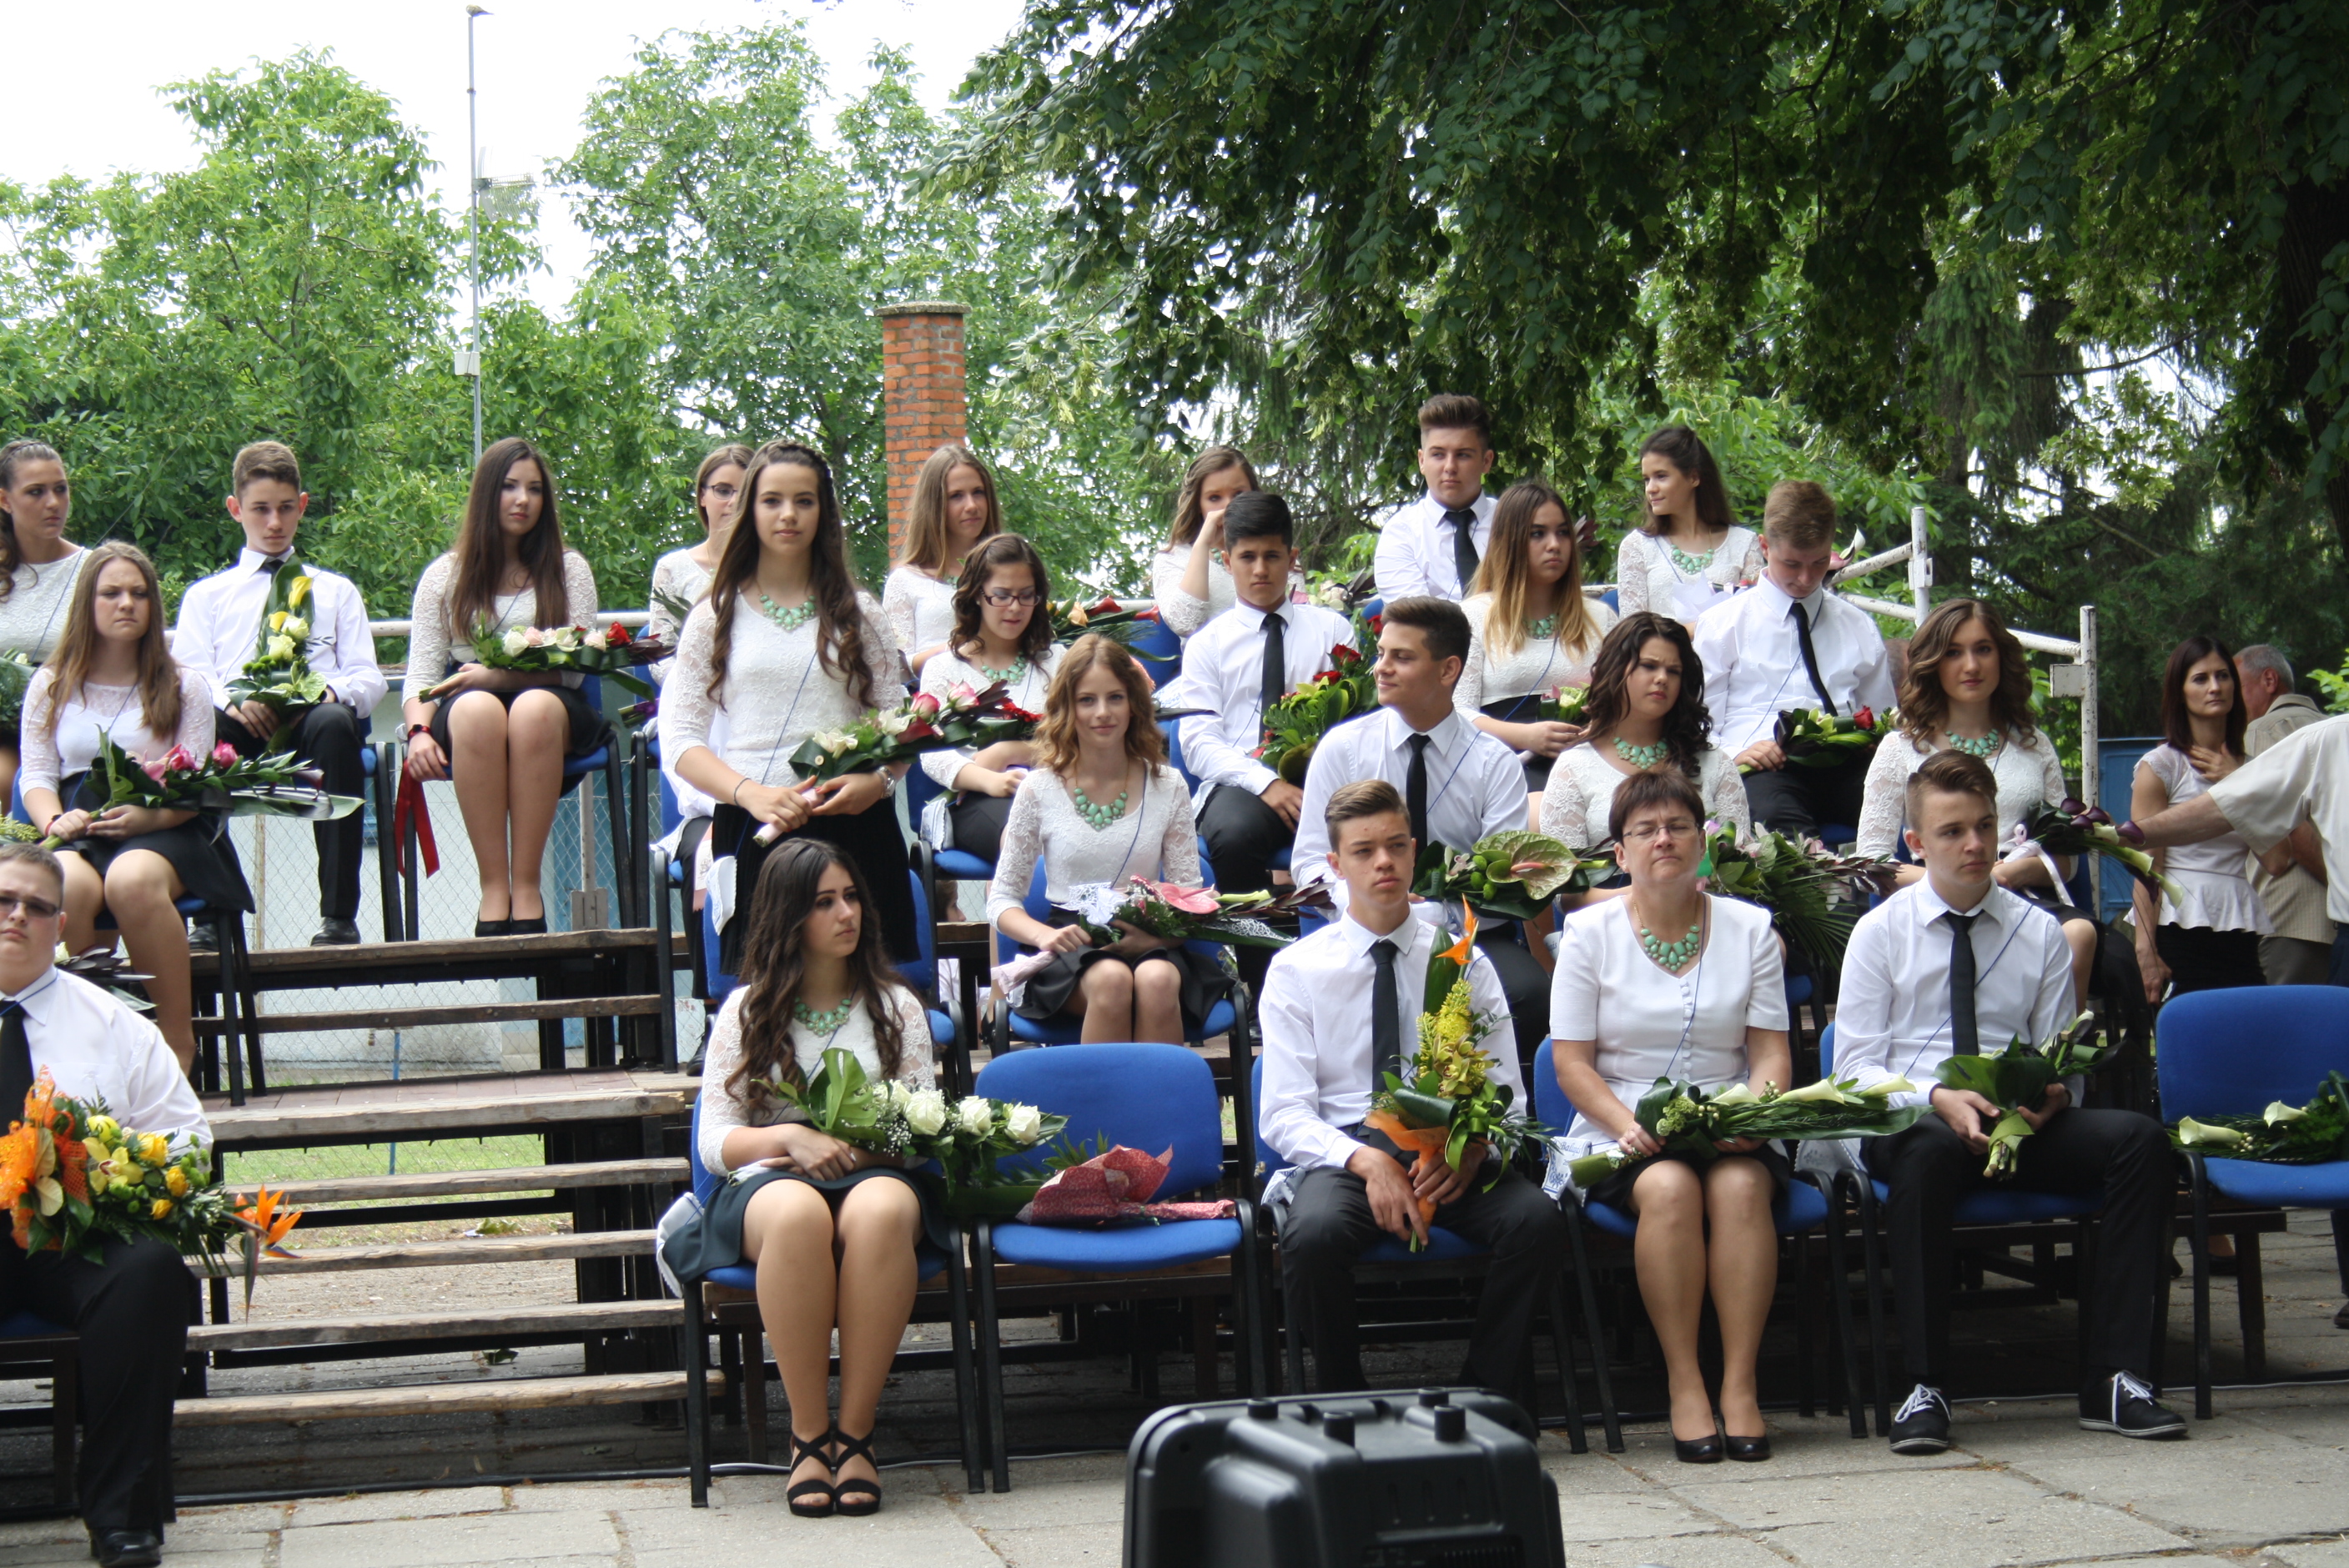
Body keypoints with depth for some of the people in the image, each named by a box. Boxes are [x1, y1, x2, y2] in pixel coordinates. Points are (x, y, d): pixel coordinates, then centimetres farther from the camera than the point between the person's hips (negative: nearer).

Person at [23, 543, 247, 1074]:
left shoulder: (183, 686, 12)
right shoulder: (51, 686, 18)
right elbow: (37, 776, 12)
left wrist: (151, 815, -17)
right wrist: (54, 821, -11)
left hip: (162, 831, -1)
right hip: (78, 829, 2)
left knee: (133, 881, -39)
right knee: (64, 887, -37)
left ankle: (178, 1040, -29)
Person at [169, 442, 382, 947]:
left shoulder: (336, 591, 30)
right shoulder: (206, 595, 27)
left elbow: (369, 678, 16)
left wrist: (332, 692, -9)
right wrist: (232, 702, -13)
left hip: (312, 721, 0)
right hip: (239, 735, 0)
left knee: (334, 723, -39)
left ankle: (338, 914, -40)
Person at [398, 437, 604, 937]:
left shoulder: (568, 569, 14)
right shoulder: (444, 577, 15)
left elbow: (573, 668, 2)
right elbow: (421, 675, 6)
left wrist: (499, 675, -13)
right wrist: (419, 731, -15)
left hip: (553, 716, 0)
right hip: (467, 726, 0)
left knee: (536, 708, -38)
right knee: (477, 709, -38)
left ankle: (527, 886, -39)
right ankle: (493, 887, -39)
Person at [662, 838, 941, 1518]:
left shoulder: (896, 1007, 18)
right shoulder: (747, 1011, 14)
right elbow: (714, 1143, 8)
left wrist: (852, 1148, -9)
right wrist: (791, 1137, -12)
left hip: (875, 1176, 1)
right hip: (767, 1182, -1)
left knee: (881, 1211, -39)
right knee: (798, 1214, -41)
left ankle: (855, 1432, -33)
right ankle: (809, 1434, -31)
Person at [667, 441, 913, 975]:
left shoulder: (858, 613, 14)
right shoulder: (716, 617, 11)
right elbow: (682, 739, 4)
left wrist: (876, 780, -12)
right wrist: (751, 793, -14)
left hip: (854, 826, 1)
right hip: (752, 832, 0)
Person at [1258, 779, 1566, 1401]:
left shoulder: (1462, 962, 12)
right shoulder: (1296, 969, 6)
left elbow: (1507, 1091, 8)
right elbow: (1282, 1115, -1)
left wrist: (1472, 1148, -16)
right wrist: (1365, 1162, -20)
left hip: (1450, 1155, 2)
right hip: (1344, 1151, -2)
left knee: (1538, 1220, -30)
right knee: (1314, 1234, -36)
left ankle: (1487, 1398, -13)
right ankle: (1343, 1408, -13)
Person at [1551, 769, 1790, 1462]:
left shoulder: (1750, 929, 10)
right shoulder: (1590, 932, 5)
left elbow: (1771, 1051, 7)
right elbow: (1572, 1064, 0)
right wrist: (1628, 1125, -17)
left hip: (1729, 1130, 1)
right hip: (1623, 1131, -1)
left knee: (1740, 1187, -32)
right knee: (1669, 1188, -34)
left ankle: (1740, 1381, -29)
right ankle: (1683, 1382, -28)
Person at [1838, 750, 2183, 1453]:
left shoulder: (2040, 933, 14)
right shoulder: (1880, 932, 5)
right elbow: (1855, 1068, -2)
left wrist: (2054, 1095, -14)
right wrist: (1939, 1101, -21)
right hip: (1909, 1122, -3)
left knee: (2140, 1138, -26)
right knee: (1931, 1151, -41)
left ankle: (2116, 1379, -25)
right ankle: (1924, 1388, -33)